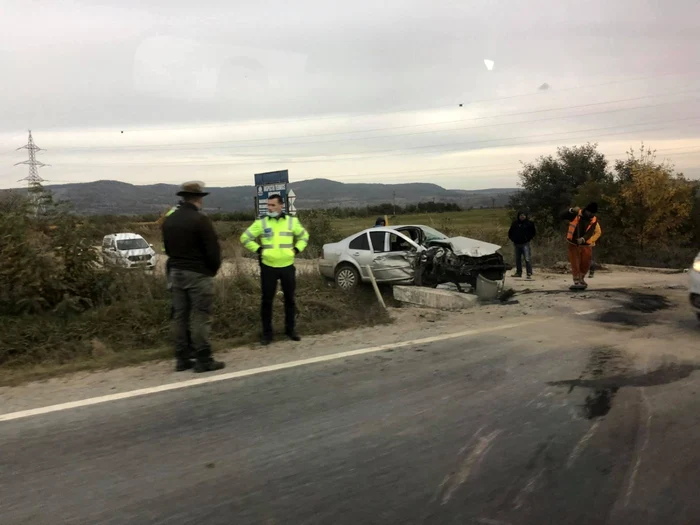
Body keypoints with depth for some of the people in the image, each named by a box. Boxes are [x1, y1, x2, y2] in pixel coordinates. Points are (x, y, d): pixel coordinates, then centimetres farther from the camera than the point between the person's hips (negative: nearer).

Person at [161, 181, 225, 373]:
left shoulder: (169, 220, 9)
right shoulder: (200, 219, -14)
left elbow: (167, 247, 15)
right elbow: (212, 249, -15)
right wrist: (214, 269, 1)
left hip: (176, 272, 7)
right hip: (198, 274, -7)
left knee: (179, 316, 10)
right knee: (200, 317, -2)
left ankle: (182, 359, 16)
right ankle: (203, 360, 1)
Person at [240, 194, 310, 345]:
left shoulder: (292, 221, 3)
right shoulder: (261, 223, -1)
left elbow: (304, 236, 16)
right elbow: (245, 238, 4)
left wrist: (296, 249, 3)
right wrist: (258, 250, -5)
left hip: (288, 266, 1)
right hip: (268, 267, -1)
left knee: (289, 299, 10)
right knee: (267, 300, 2)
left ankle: (290, 329, 24)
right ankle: (267, 333, 12)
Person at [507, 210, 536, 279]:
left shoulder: (529, 223, -1)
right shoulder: (515, 223, 9)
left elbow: (534, 232, 8)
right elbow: (510, 232, 20)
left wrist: (529, 238, 0)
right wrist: (512, 239, 10)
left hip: (525, 244, -5)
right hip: (517, 244, 5)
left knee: (527, 259, -12)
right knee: (517, 259, 11)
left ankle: (529, 274, -12)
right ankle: (518, 272, 21)